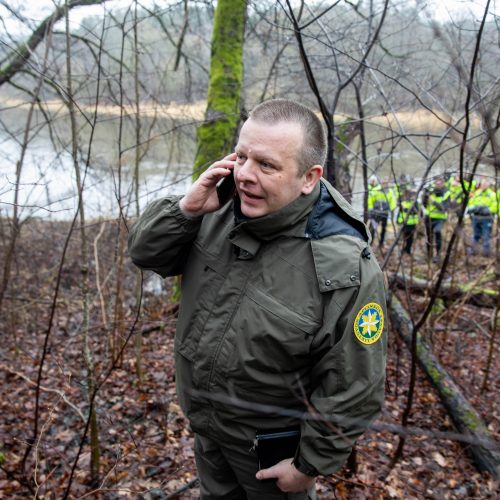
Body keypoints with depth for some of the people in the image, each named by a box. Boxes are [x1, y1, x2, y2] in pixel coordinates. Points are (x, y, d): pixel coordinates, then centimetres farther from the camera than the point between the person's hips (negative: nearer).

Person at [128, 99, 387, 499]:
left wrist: (311, 464, -14)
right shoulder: (220, 215, -12)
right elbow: (146, 253, -5)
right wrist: (186, 209, -24)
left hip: (271, 444, -5)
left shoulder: (346, 270, -31)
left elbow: (352, 391, -24)